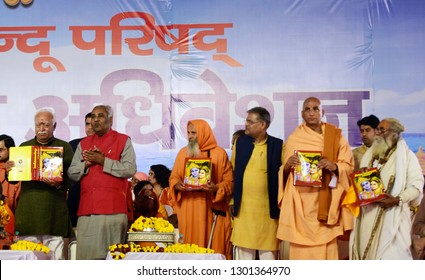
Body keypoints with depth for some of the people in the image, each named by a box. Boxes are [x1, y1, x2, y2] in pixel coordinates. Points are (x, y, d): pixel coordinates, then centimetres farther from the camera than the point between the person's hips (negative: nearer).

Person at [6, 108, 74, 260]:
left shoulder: (64, 147, 8)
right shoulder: (24, 147, 17)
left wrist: (59, 184, -18)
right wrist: (9, 171, -5)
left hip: (54, 212, -2)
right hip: (27, 212, 2)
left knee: (55, 257, -5)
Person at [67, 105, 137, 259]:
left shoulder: (123, 141, 7)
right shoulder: (84, 144, 21)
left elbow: (130, 170, -7)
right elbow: (72, 173, 16)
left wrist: (103, 161, -9)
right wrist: (87, 163, -2)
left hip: (113, 209, -4)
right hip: (87, 210, 4)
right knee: (86, 252, -2)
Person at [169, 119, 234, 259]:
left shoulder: (219, 153, 2)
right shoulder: (183, 152, 13)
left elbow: (229, 182, 0)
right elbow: (173, 177, 16)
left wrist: (216, 188, -18)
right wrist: (176, 184, -6)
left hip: (211, 210, -3)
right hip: (186, 210, 3)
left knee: (212, 248, -5)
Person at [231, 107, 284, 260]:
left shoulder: (278, 145, -3)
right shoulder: (240, 142, 5)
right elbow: (233, 173, 8)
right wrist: (232, 200, 5)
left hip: (268, 208, -2)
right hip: (244, 207, 2)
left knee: (268, 249, 5)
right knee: (244, 249, 7)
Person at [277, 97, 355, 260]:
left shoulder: (336, 136, 6)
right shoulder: (293, 139, 8)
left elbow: (349, 166, 4)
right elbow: (284, 172, 11)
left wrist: (334, 167, -16)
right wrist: (287, 165, -12)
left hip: (325, 200, 0)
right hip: (301, 200, 0)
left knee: (326, 247, -3)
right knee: (301, 249, -3)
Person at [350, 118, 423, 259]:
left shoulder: (406, 155, -1)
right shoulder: (370, 154, 17)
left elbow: (416, 185, -9)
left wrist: (398, 199, -22)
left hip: (392, 216, -5)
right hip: (368, 214, 6)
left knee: (390, 254, -8)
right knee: (366, 250, 5)